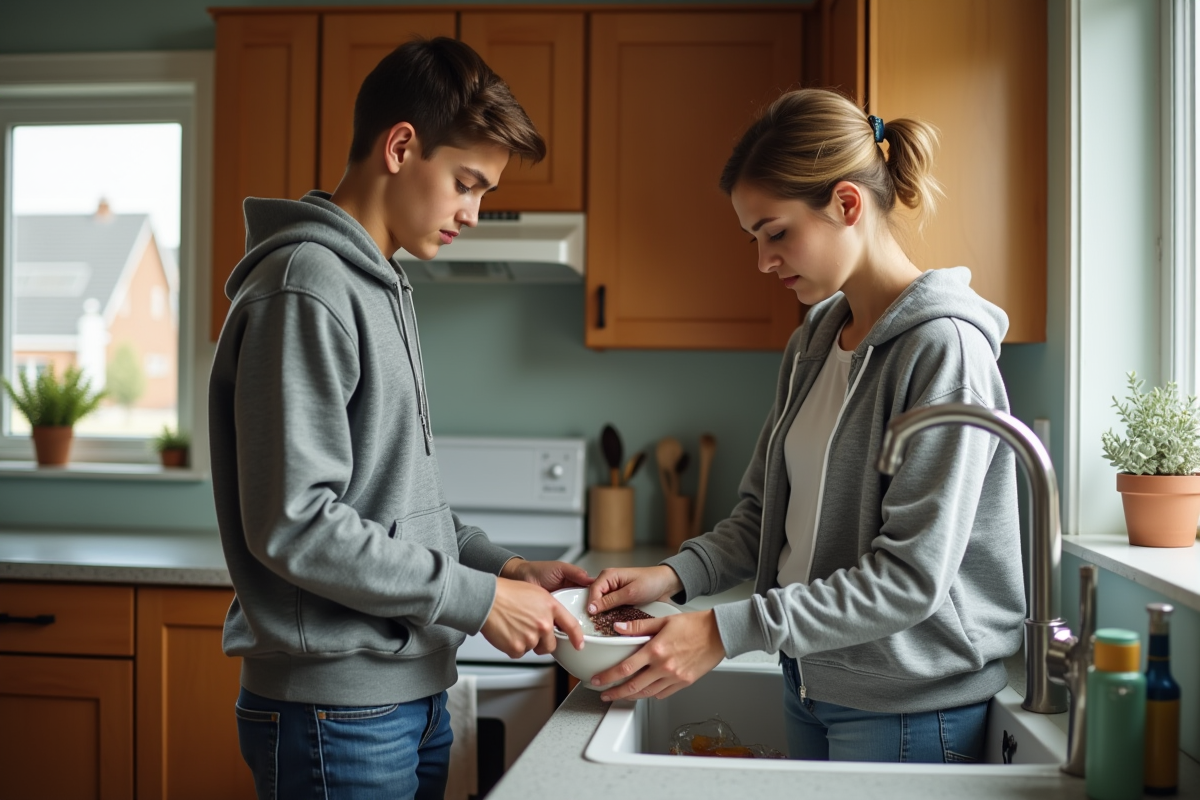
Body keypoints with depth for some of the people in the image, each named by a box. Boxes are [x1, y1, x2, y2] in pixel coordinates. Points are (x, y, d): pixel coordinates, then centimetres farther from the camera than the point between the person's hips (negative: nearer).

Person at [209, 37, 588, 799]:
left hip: (414, 694, 9)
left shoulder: (383, 287, 13)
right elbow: (293, 524, -22)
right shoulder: (305, 287, -17)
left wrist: (500, 563, 4)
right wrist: (478, 598, -17)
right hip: (338, 712, -9)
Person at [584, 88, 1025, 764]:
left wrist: (728, 631, -25)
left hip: (907, 709, -7)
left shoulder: (943, 347, -18)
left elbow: (911, 575, -23)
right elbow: (765, 512, 9)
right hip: (811, 683, 7)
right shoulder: (813, 342, 7)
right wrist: (676, 575, -9)